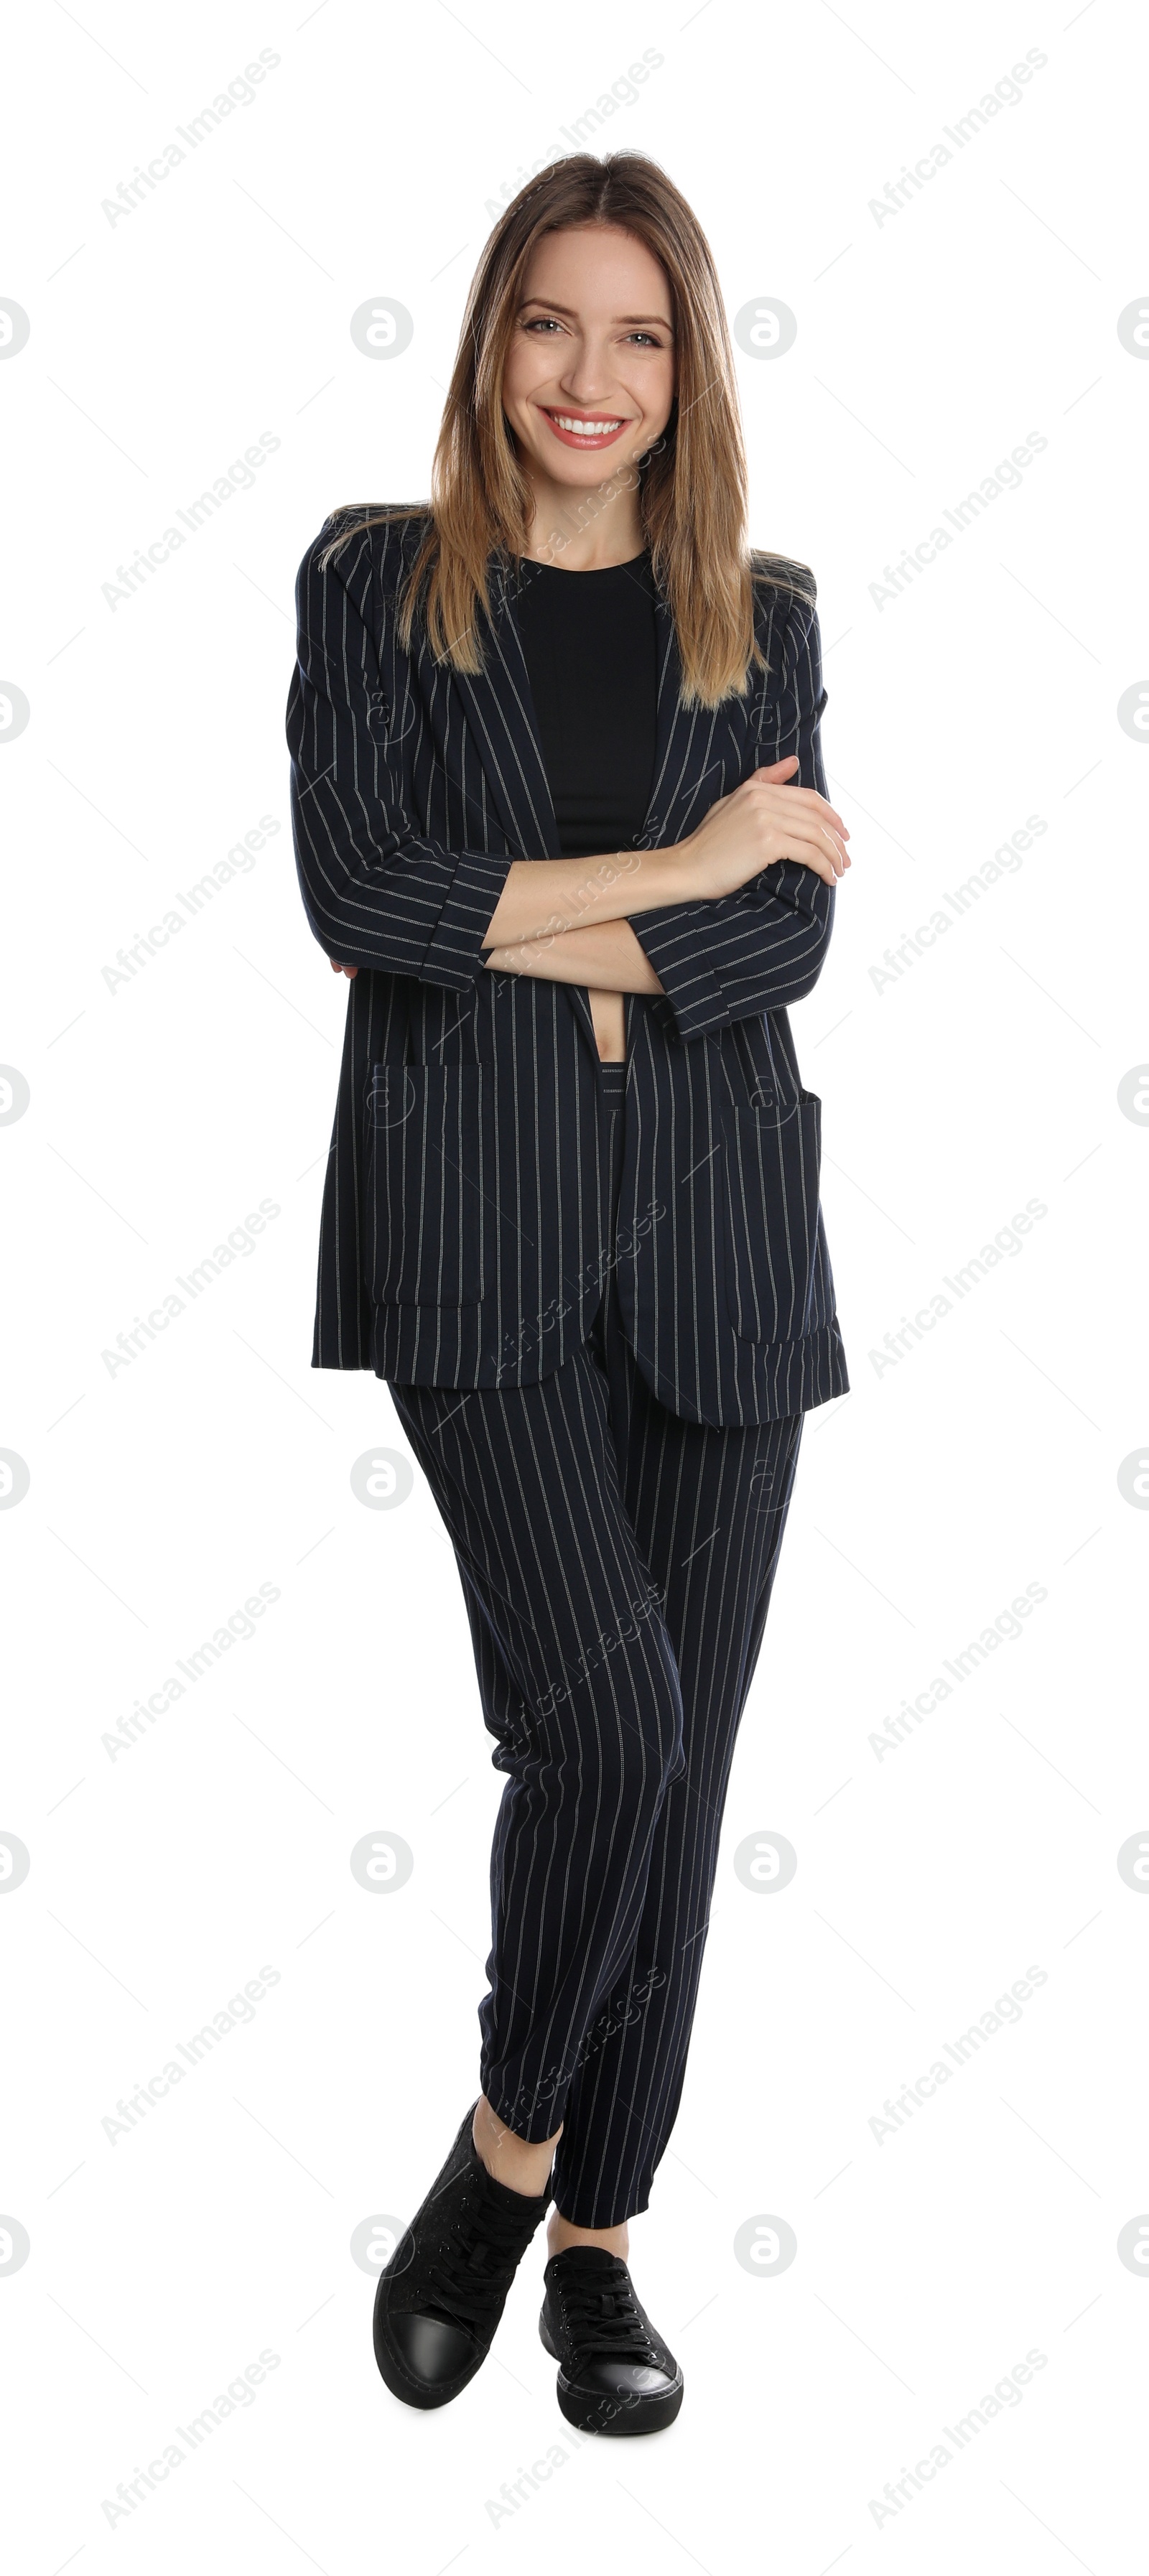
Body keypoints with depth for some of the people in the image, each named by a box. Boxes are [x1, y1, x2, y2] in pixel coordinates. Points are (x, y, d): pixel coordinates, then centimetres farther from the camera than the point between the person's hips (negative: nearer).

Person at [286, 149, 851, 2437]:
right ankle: (509, 2138, 13)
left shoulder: (763, 618, 12)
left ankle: (601, 2236, 24)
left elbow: (794, 934, -1)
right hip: (476, 1228, -3)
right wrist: (672, 867, -8)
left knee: (681, 1754, 6)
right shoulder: (378, 581, 6)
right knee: (607, 1708, -17)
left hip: (715, 1223, 3)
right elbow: (356, 890, -8)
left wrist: (512, 929, -10)